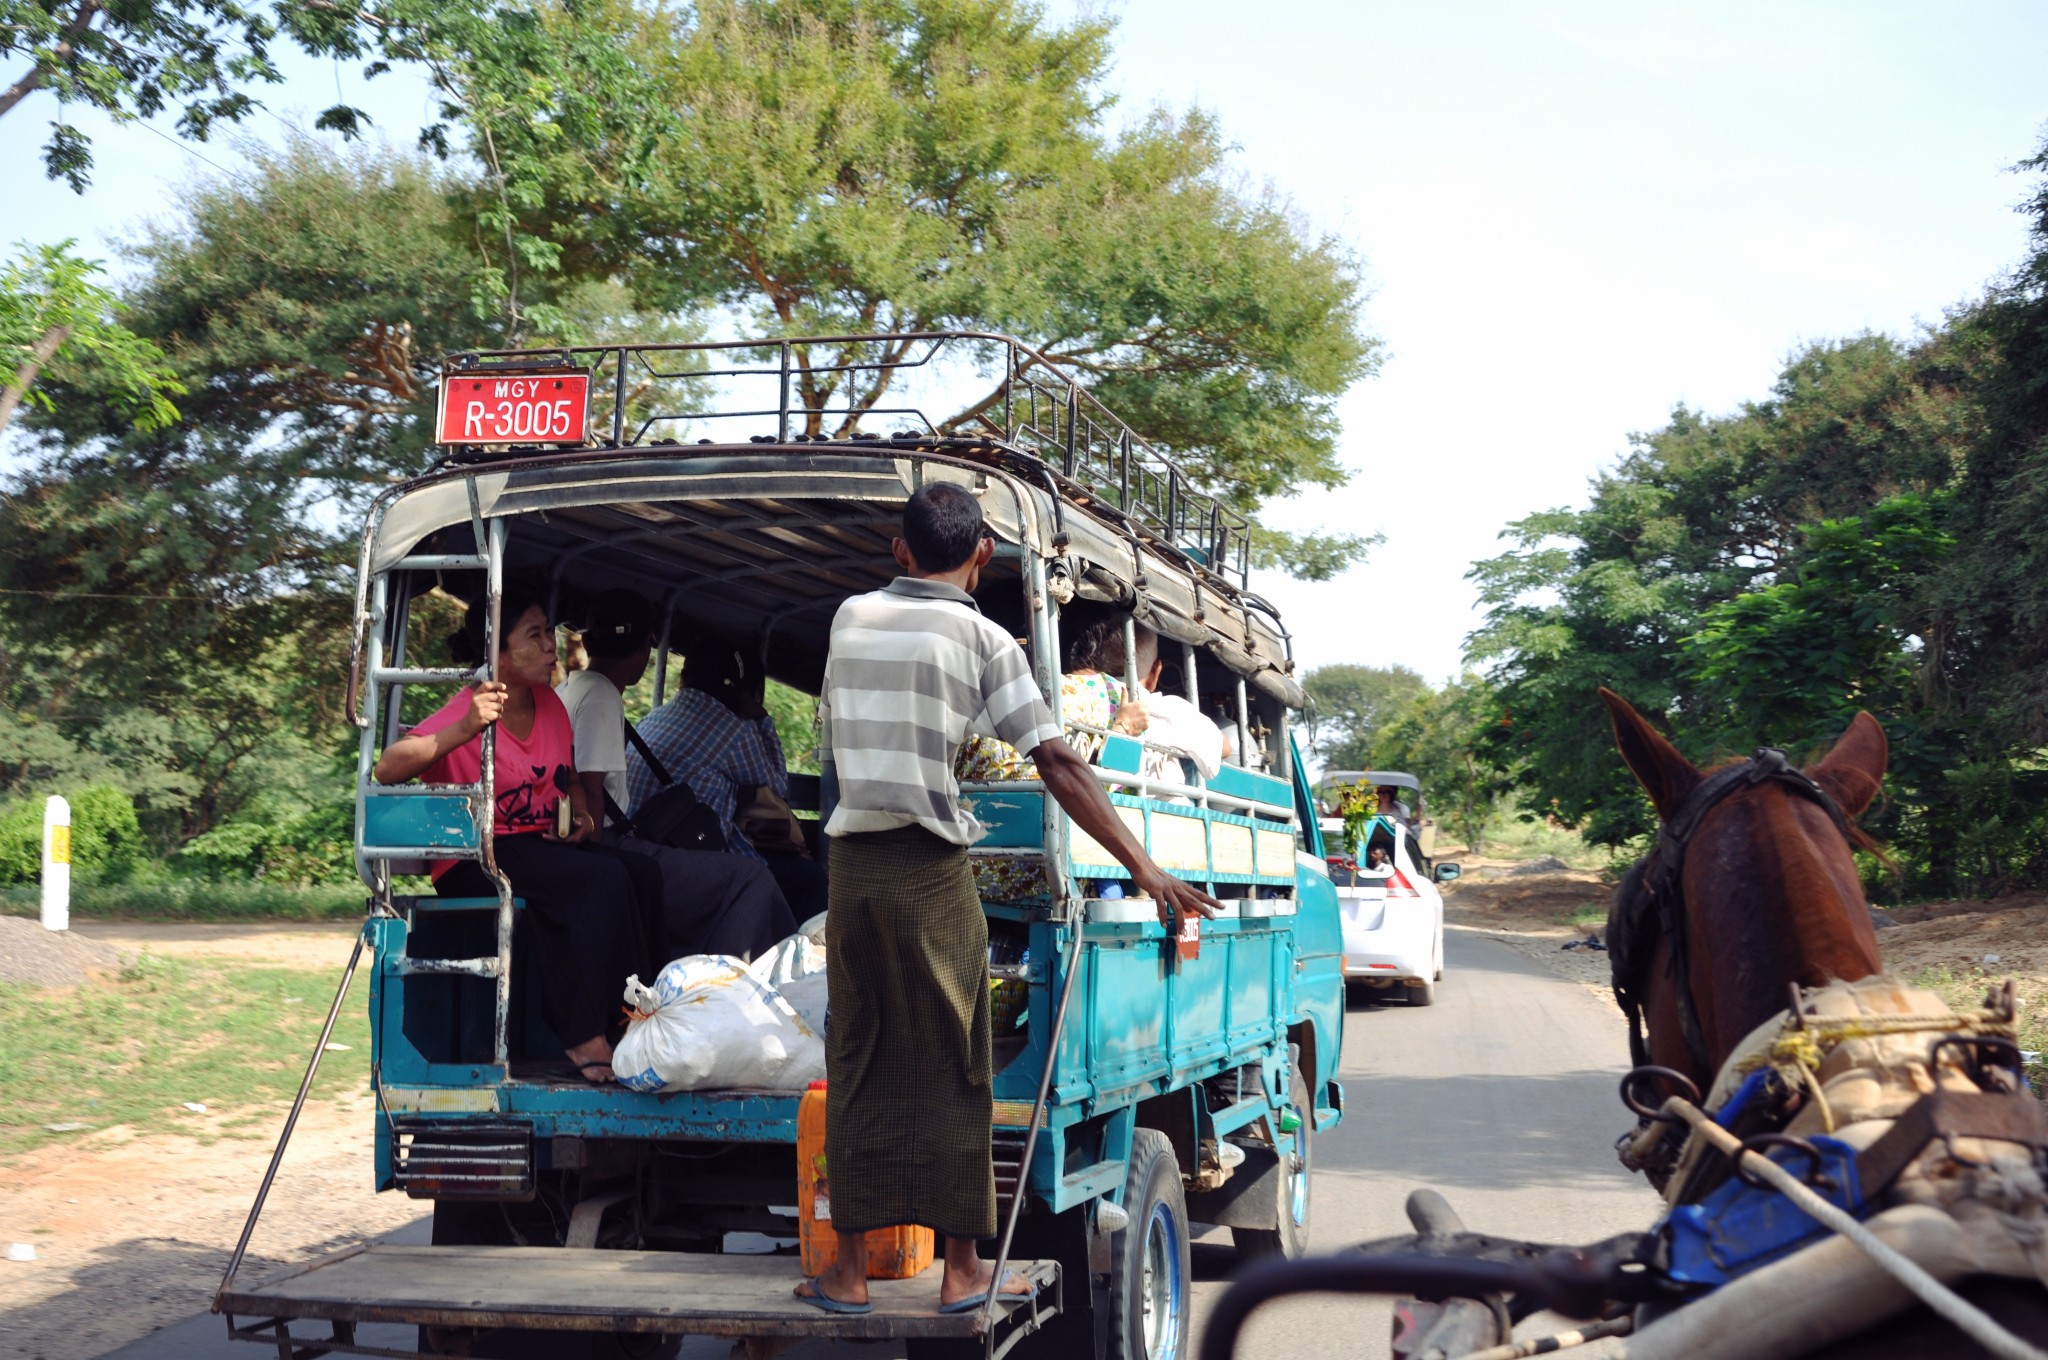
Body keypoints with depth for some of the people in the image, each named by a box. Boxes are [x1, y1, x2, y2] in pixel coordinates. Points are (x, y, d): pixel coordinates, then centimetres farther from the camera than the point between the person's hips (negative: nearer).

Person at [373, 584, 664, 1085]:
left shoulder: (549, 704, 11)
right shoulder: (464, 713, -11)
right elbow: (388, 769, -26)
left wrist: (581, 816, 4)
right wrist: (464, 730, -39)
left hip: (544, 847, 7)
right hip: (475, 860, -7)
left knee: (643, 873, -20)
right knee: (604, 879, -29)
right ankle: (586, 1035, -25)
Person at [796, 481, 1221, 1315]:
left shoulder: (849, 617, 8)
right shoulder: (981, 638, -4)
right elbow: (1057, 764, -10)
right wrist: (1145, 869, -11)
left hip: (851, 863, 3)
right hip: (930, 870, -3)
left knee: (857, 1068, 10)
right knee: (951, 1071, 6)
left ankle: (849, 1270, 12)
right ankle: (961, 1270, 11)